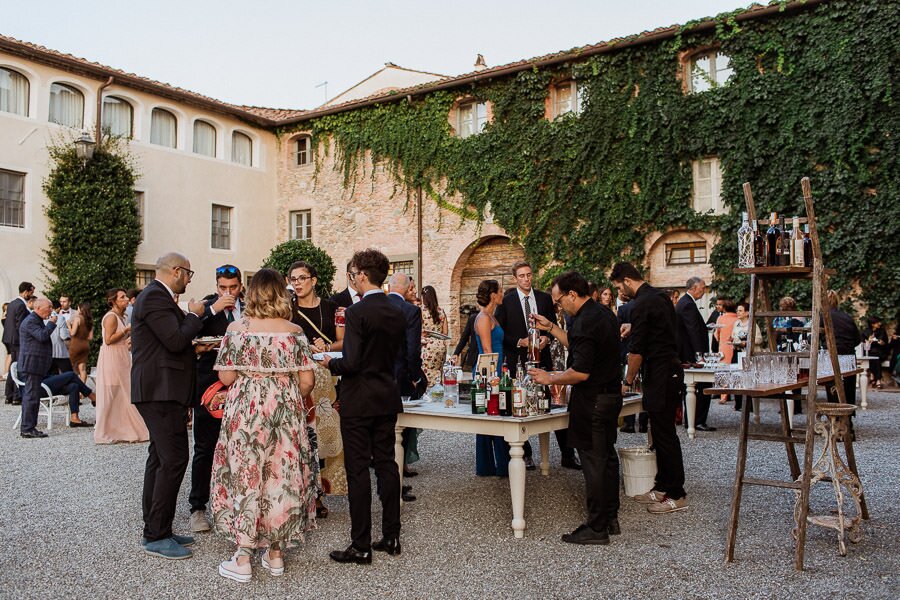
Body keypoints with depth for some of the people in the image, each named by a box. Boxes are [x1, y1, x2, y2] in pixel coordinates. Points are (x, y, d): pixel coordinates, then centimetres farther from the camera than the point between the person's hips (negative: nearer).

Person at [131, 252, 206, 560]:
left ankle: (155, 530, 23)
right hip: (161, 391, -11)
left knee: (160, 460, 15)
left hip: (159, 391, 11)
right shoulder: (155, 297, -14)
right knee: (174, 460, -9)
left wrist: (193, 345, 13)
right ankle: (157, 537, -1)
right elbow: (176, 341, -22)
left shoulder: (157, 295, 18)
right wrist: (194, 316, -9)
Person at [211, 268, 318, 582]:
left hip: (245, 408, -1)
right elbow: (307, 379, -4)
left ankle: (243, 559, 13)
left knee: (245, 475, 7)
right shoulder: (294, 330, -2)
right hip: (286, 409, 1)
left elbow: (226, 377, -6)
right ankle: (275, 553, 21)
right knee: (282, 474, 11)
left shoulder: (236, 328, -5)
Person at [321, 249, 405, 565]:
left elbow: (352, 362, -20)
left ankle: (361, 546, 7)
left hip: (358, 401, -7)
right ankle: (391, 536, 22)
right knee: (386, 464, 14)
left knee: (358, 470, 0)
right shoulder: (397, 312, 5)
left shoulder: (357, 312, -17)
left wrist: (330, 363, -2)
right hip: (388, 398, 7)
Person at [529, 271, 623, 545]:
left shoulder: (585, 322, -22)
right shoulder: (603, 312, 9)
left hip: (592, 401, -10)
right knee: (607, 457, 16)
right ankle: (610, 519, 27)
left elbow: (580, 372, -24)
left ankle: (596, 528, 6)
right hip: (610, 395, 10)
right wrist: (550, 327, 17)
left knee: (593, 462, -2)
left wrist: (549, 378, -11)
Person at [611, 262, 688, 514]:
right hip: (670, 368, 10)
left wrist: (627, 381, -5)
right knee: (662, 433, 14)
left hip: (660, 375, -10)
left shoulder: (642, 305, -16)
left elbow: (636, 351, -15)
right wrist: (634, 328, 23)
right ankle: (663, 487, 22)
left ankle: (676, 495, 3)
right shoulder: (660, 295, 12)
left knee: (665, 435, -4)